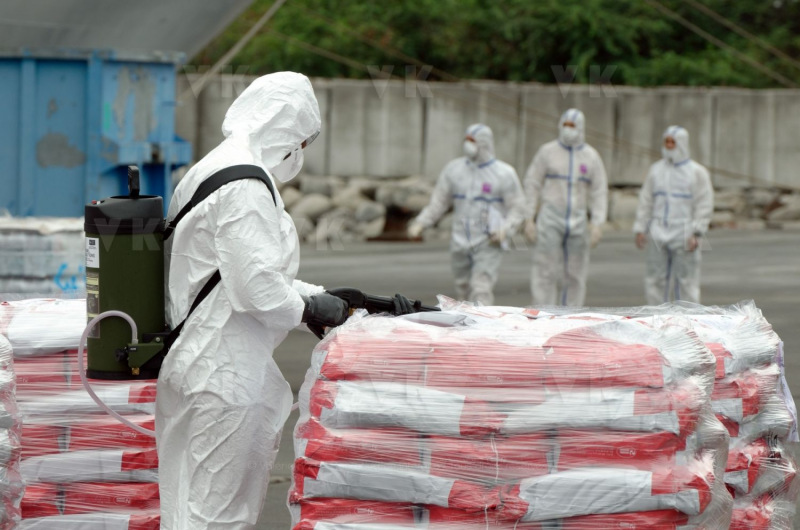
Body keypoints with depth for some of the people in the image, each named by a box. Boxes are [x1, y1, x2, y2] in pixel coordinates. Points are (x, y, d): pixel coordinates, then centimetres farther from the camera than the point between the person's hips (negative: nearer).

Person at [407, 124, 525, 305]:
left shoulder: (504, 173, -4)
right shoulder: (454, 169, 5)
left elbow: (517, 211, -2)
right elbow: (438, 203, 7)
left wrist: (504, 231, -20)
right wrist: (420, 223, -7)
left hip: (489, 244, -4)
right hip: (460, 242, 4)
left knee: (481, 291, -16)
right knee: (464, 290, 10)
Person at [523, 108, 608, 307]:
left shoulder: (591, 156, 4)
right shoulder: (547, 152, 0)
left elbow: (599, 192, 2)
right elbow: (532, 185, 0)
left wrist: (597, 225, -8)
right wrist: (529, 219, -6)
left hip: (578, 221, 2)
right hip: (550, 219, -2)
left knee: (575, 274, 4)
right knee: (546, 272, -7)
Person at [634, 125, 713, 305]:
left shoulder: (697, 172, 0)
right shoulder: (656, 170, 12)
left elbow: (704, 206, -5)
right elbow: (646, 202, 12)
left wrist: (696, 234, -14)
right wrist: (640, 229, 3)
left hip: (684, 236, -4)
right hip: (658, 235, 4)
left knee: (686, 282, -3)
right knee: (655, 280, 3)